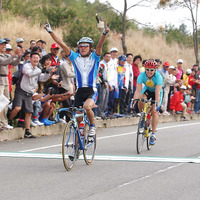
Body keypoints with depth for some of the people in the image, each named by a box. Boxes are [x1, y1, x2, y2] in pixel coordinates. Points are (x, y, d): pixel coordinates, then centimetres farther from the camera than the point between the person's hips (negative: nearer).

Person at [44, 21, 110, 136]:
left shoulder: (94, 57, 1)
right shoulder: (75, 57, 7)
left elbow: (100, 45, -17)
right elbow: (62, 44, 2)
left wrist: (105, 33, -35)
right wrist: (50, 31, -5)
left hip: (92, 91, -3)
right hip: (79, 91, 3)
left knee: (87, 107, -31)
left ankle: (92, 126, -6)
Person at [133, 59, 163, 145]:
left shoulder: (158, 77, -33)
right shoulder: (142, 75, -28)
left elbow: (157, 92, -41)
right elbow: (138, 90, -35)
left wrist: (157, 105, -53)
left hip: (156, 92, -2)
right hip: (147, 90, 2)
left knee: (154, 111, -14)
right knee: (140, 100, -30)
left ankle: (153, 135, -6)